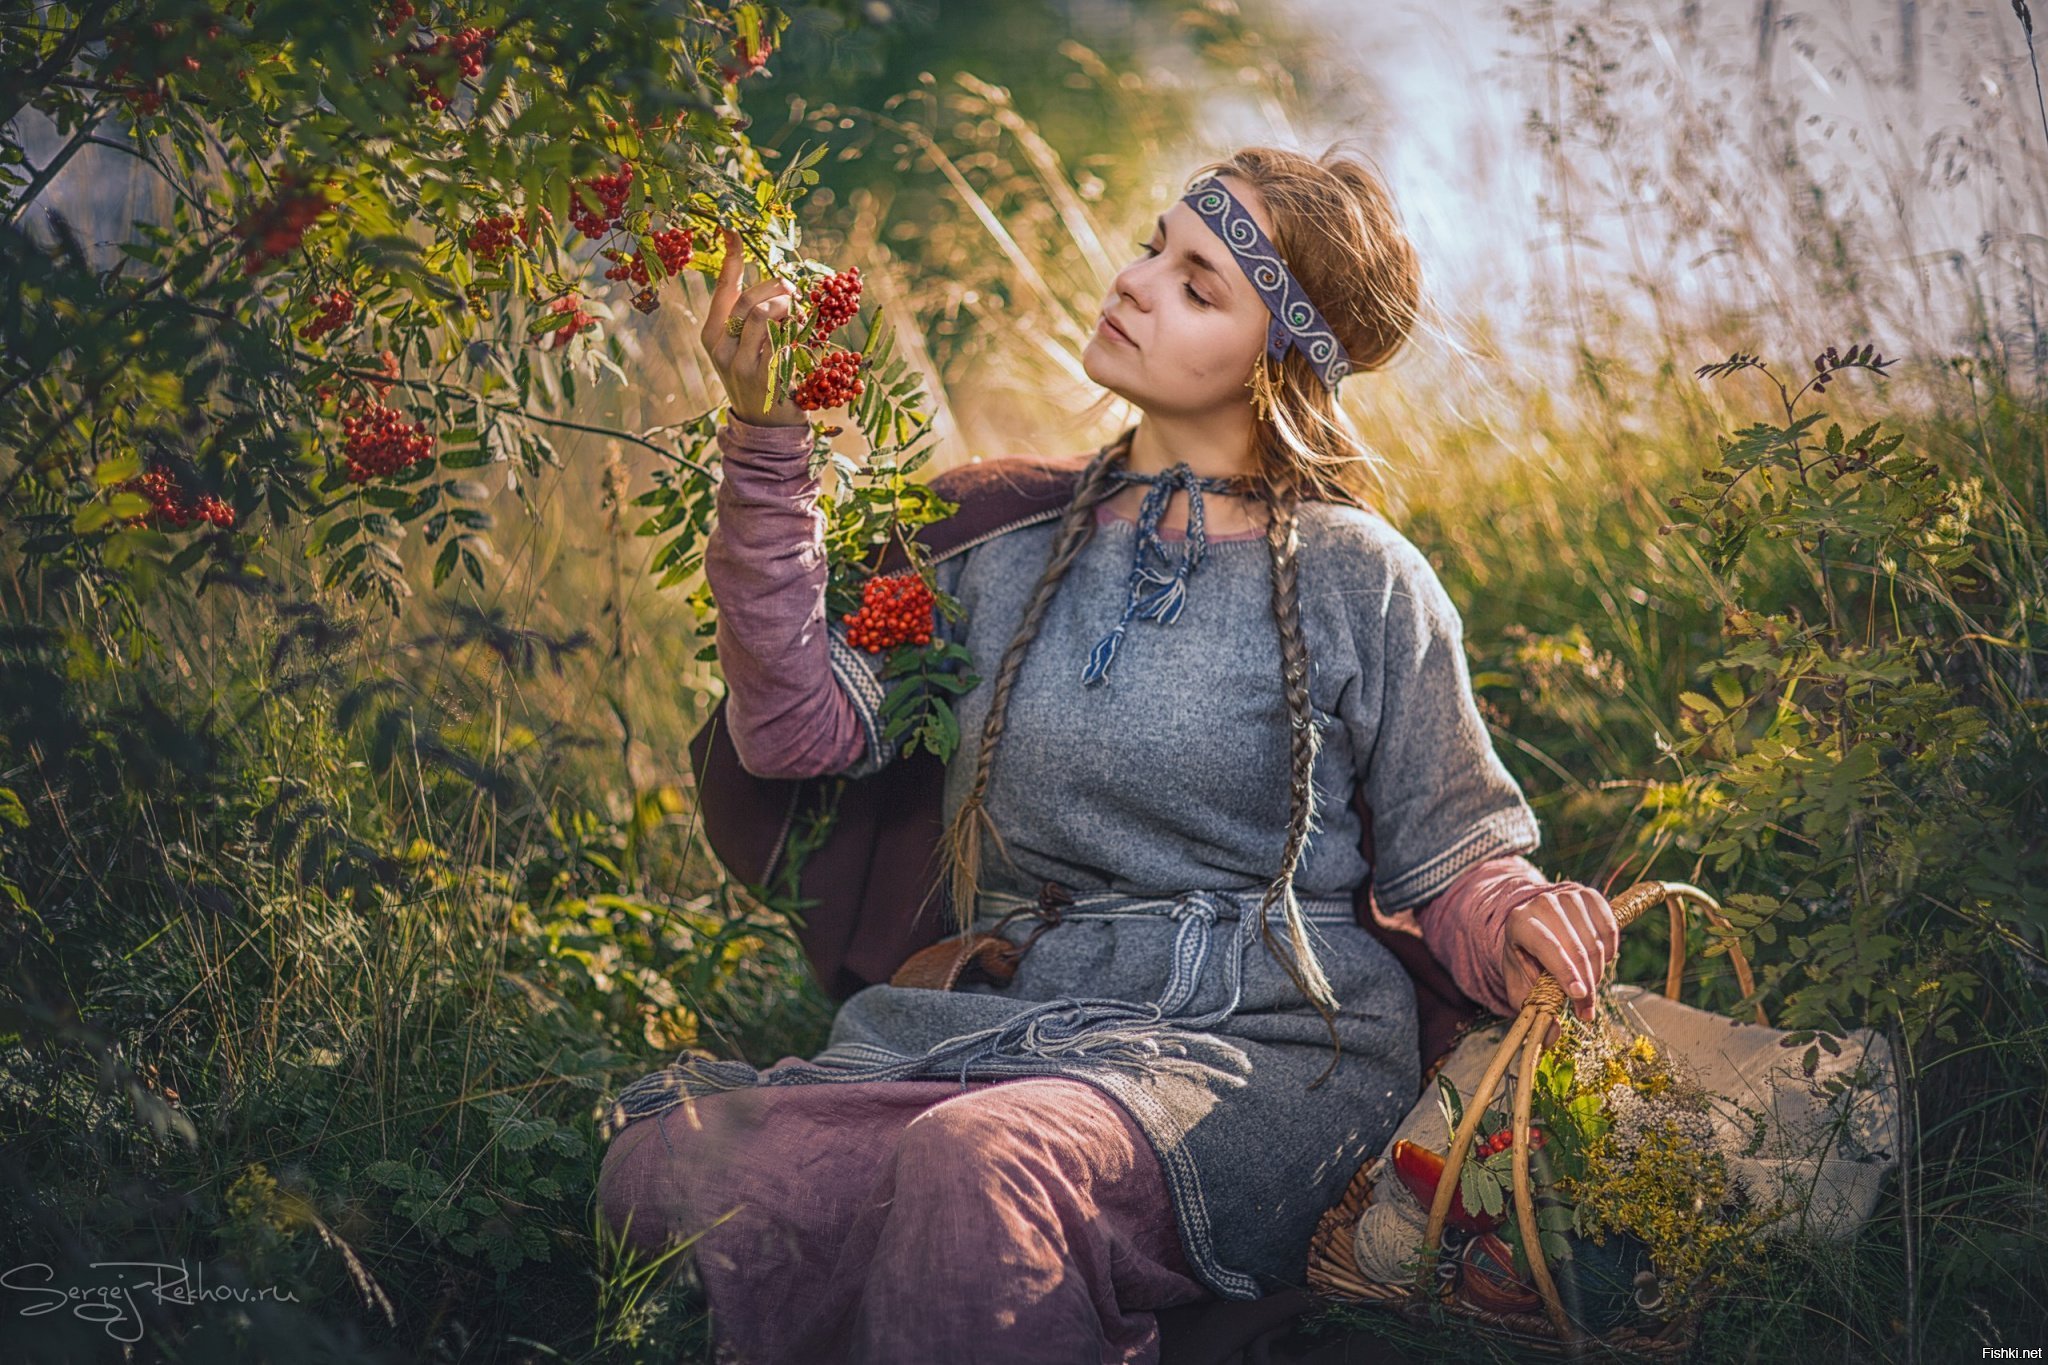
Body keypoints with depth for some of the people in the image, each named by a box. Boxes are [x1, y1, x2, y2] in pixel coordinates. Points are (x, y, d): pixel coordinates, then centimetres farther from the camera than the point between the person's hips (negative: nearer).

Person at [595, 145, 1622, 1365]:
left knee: (985, 1165, -38)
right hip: (1005, 1025, 4)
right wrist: (768, 440, 2)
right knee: (667, 1160, -23)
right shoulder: (1022, 550, 15)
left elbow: (1452, 860, 8)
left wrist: (1525, 927, -16)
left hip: (1264, 1048, -4)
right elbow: (801, 727, 6)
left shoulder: (1355, 578, 4)